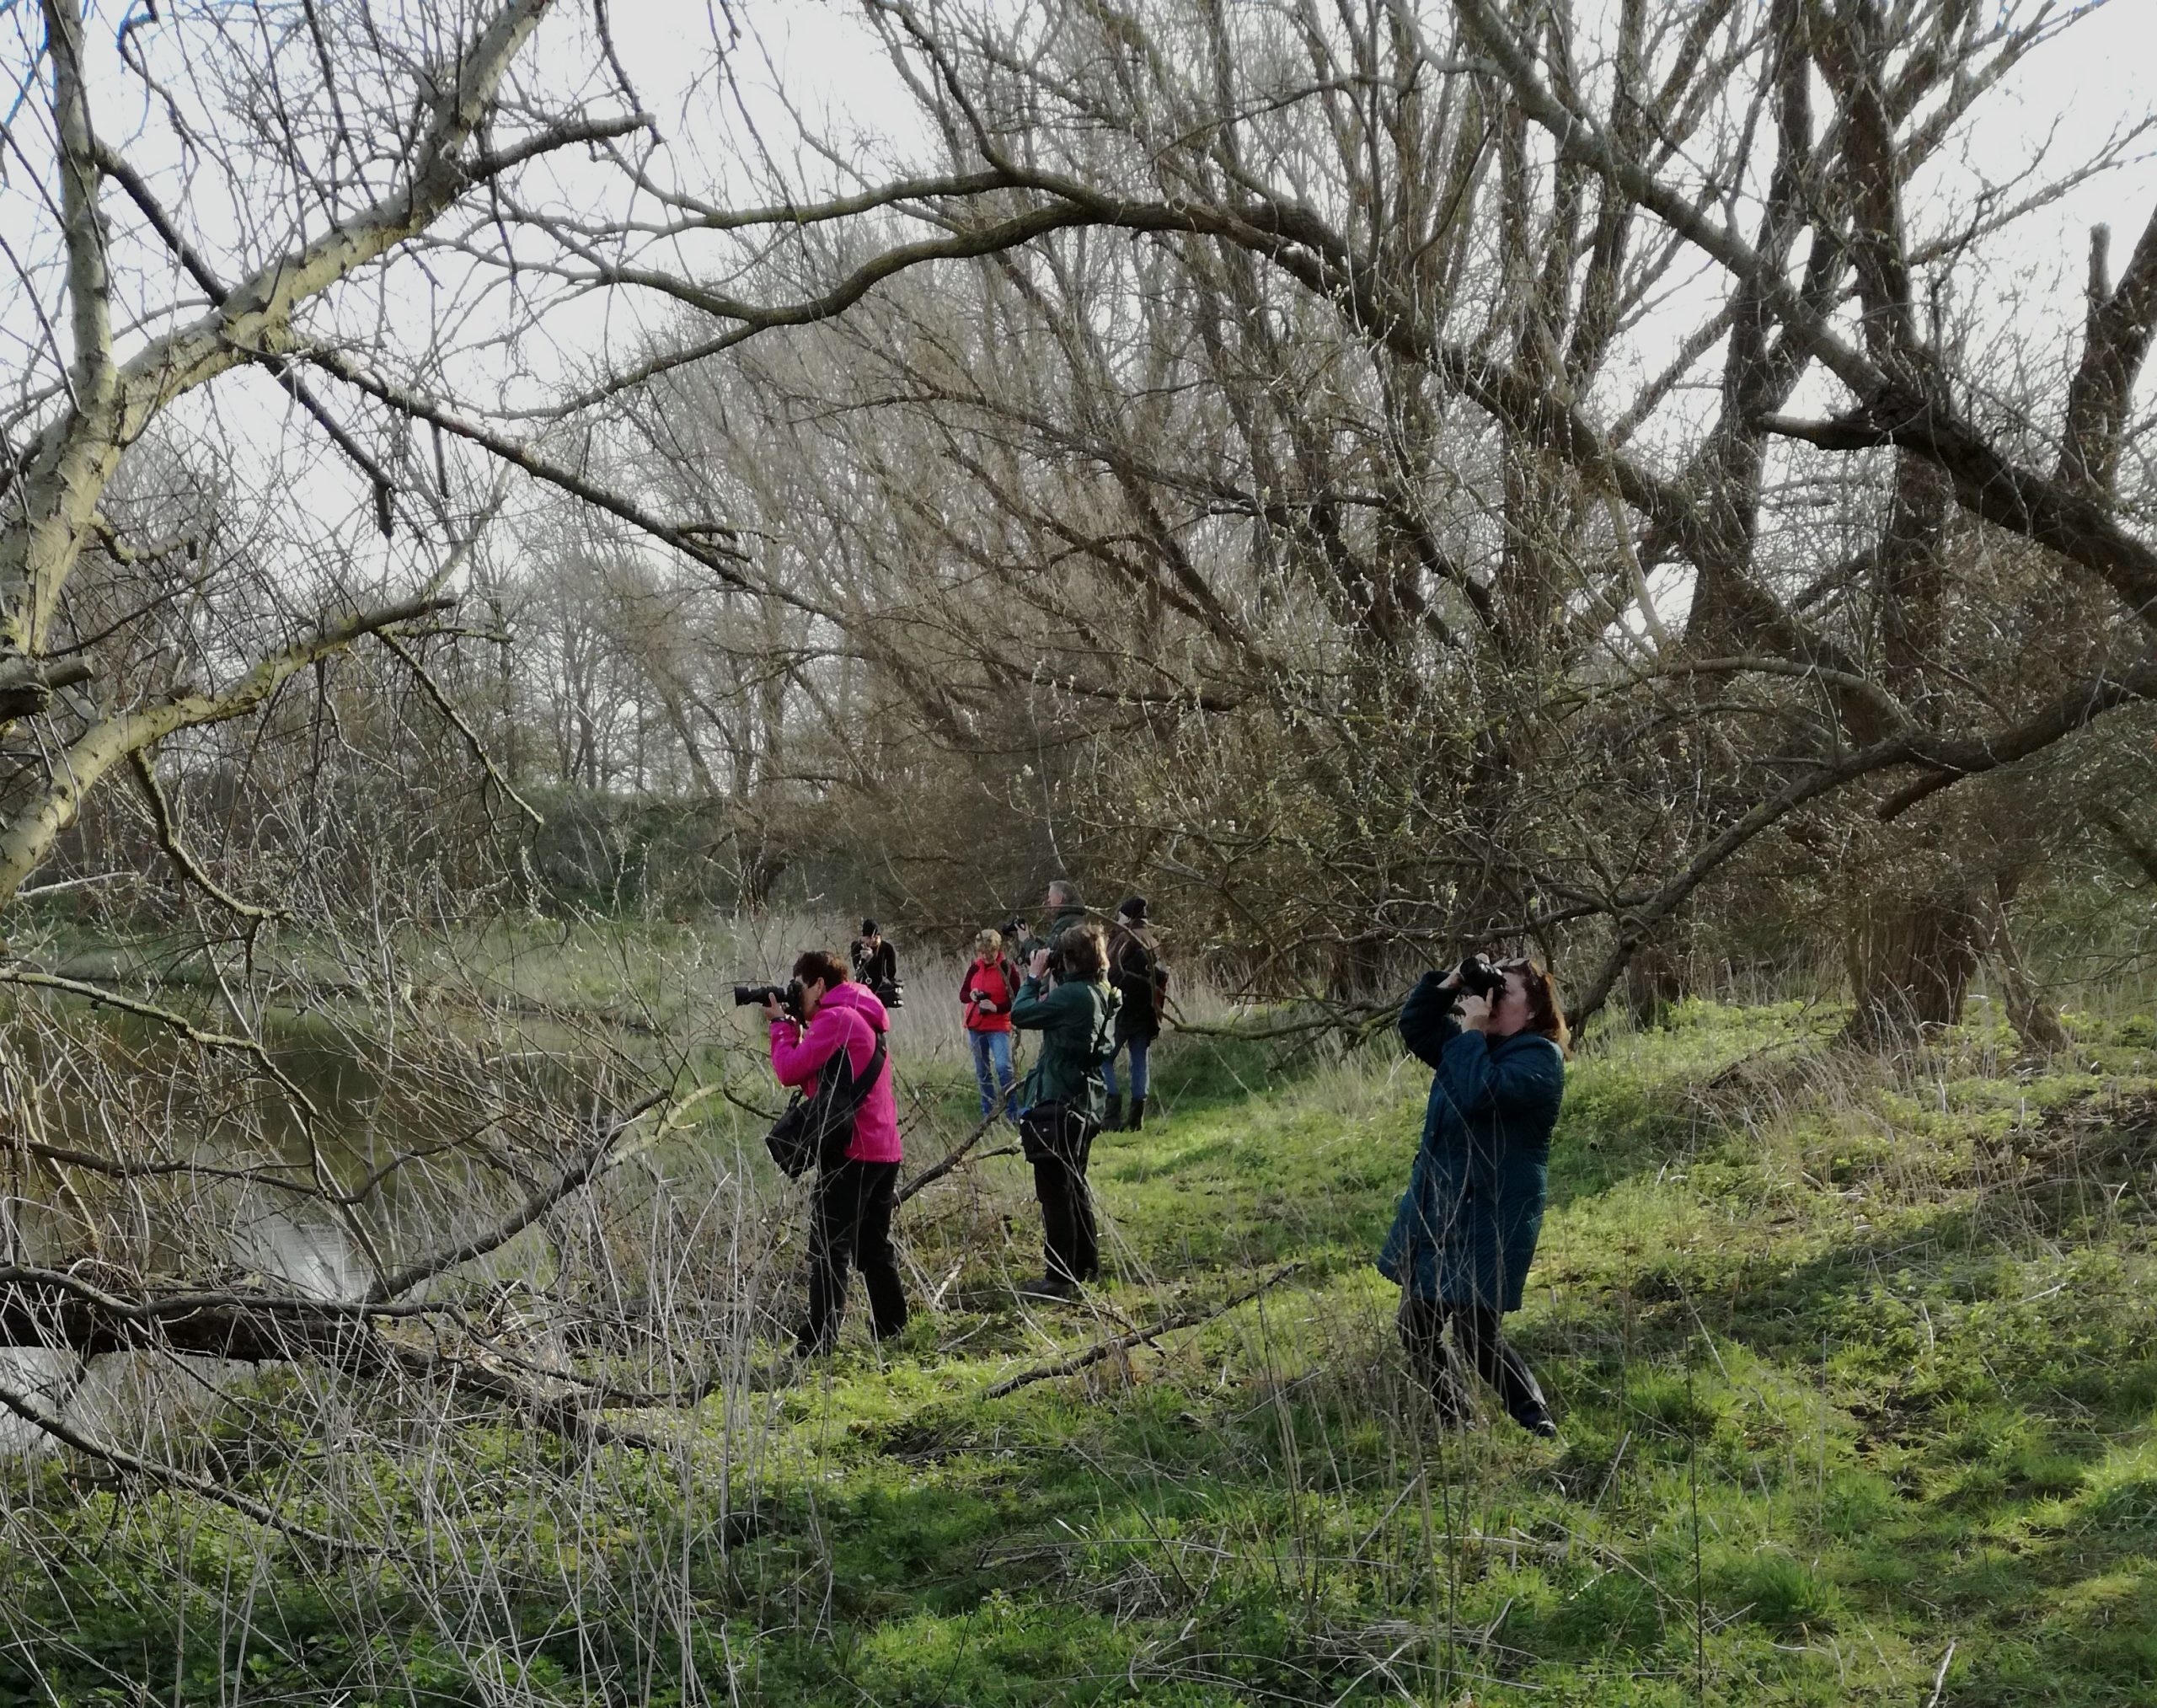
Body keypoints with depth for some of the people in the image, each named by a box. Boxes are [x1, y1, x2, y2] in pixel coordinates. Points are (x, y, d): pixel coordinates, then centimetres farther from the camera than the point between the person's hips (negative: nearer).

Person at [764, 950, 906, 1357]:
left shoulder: (834, 1019, -12)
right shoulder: (866, 1017, 19)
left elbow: (790, 1071, -15)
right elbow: (812, 1068, 20)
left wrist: (782, 1025, 0)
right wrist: (795, 1025, 11)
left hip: (852, 1150, -10)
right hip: (885, 1148, 10)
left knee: (829, 1248, -9)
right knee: (873, 1244, 18)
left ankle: (818, 1342, -11)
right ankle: (891, 1325, 23)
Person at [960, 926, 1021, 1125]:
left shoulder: (1008, 969, -7)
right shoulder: (975, 969, 5)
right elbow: (962, 995, 9)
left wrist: (996, 1007, -23)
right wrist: (971, 996, -14)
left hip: (999, 1027, -5)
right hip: (976, 1027, 5)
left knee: (1003, 1067, -19)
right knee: (982, 1071, 11)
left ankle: (1012, 1114, -14)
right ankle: (987, 1112, 20)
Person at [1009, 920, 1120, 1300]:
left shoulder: (1073, 994, -22)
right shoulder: (1103, 994, 7)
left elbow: (1021, 1014, -17)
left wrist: (1034, 978, -3)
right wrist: (1045, 983, 5)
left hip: (1058, 1104, -9)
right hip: (1086, 1102, 9)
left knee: (1055, 1191, -3)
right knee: (1074, 1186, 21)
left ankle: (1060, 1279, 1)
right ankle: (1087, 1266, 30)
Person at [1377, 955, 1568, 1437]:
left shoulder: (1538, 1056, -13)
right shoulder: (1478, 1045, 14)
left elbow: (1478, 1094, -28)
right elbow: (1414, 1027, 18)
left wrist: (1472, 1031, -19)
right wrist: (1447, 986, 3)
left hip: (1488, 1219, -9)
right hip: (1435, 1210, 9)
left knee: (1475, 1339, -10)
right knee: (1417, 1330, 10)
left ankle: (1539, 1428, 7)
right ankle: (1460, 1429, 23)